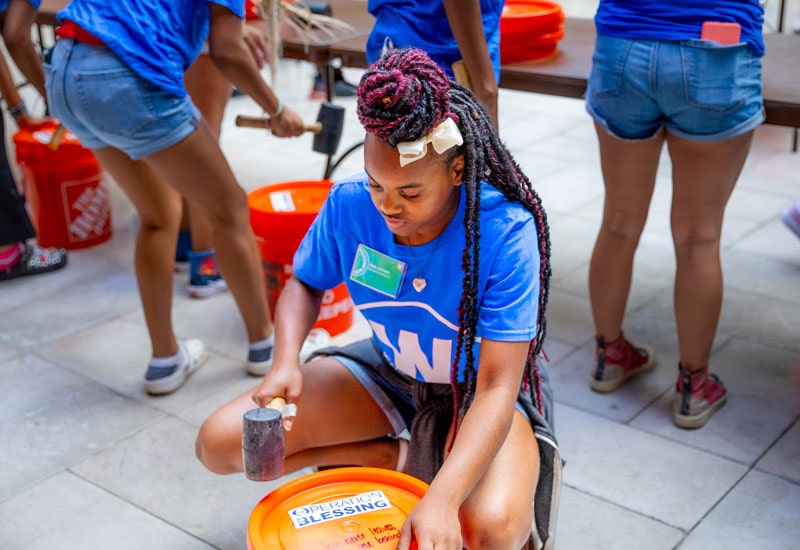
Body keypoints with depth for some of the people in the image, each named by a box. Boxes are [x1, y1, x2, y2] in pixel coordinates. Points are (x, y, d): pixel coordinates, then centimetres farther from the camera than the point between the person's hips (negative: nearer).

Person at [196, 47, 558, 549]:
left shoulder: (505, 233, -30)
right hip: (386, 372, 4)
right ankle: (397, 457, -3)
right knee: (220, 443, -9)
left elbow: (497, 386, -32)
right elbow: (305, 283, 2)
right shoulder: (349, 205, -19)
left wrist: (440, 500, -44)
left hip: (477, 391, -4)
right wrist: (286, 362, -19)